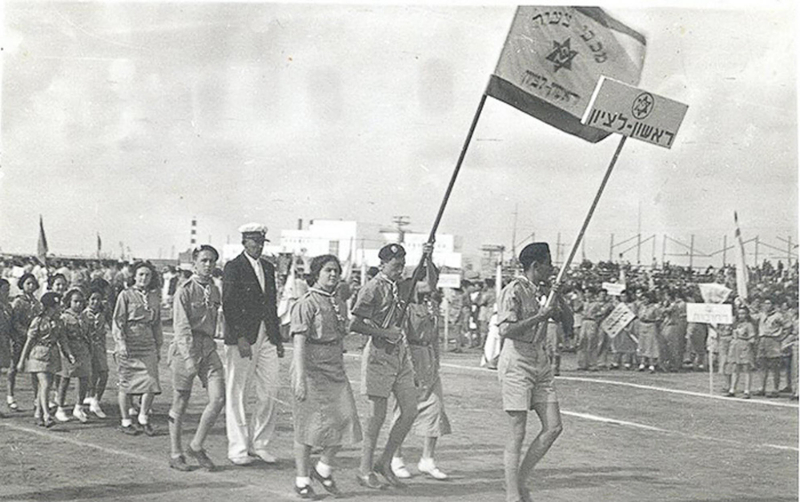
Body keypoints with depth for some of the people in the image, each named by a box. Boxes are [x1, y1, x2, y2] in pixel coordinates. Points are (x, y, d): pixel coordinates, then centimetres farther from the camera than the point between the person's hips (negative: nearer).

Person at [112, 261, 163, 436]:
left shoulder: (154, 297, 13)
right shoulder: (125, 295, 0)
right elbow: (118, 321, -3)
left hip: (148, 344, 4)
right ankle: (125, 422, 14)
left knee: (151, 382, -6)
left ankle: (143, 418, 10)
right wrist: (121, 343, -13)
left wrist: (158, 347, 16)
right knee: (125, 383, 3)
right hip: (129, 343, -4)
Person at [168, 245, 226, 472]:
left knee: (218, 398, -7)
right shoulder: (185, 291, -8)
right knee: (180, 404, 4)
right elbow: (182, 326, -15)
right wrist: (189, 357, -23)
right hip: (185, 348, -5)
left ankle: (196, 446, 9)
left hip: (208, 348, 5)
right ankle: (175, 454, 17)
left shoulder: (215, 291, 11)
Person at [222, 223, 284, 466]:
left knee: (271, 393, 5)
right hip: (241, 338, -6)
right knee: (235, 394, 1)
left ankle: (258, 443, 16)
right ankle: (237, 449, 8)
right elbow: (228, 306, -12)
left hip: (266, 336, 7)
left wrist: (278, 338, 15)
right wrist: (240, 338, -20)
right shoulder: (233, 267, -5)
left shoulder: (268, 267, 16)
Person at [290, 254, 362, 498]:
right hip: (311, 371, -7)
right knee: (308, 425, 1)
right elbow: (299, 342, -16)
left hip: (335, 371, 7)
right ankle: (302, 480, 13)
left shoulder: (340, 303, 13)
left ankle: (323, 470, 20)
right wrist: (300, 378, -22)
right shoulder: (306, 303, -10)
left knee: (345, 421, 0)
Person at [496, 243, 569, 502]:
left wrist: (558, 299, -2)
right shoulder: (514, 291, -12)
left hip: (540, 364, 8)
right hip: (517, 364, -8)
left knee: (553, 427, 4)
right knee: (517, 435, -5)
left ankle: (520, 481, 16)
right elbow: (506, 330, -22)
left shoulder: (542, 291, 12)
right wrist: (540, 316, -22)